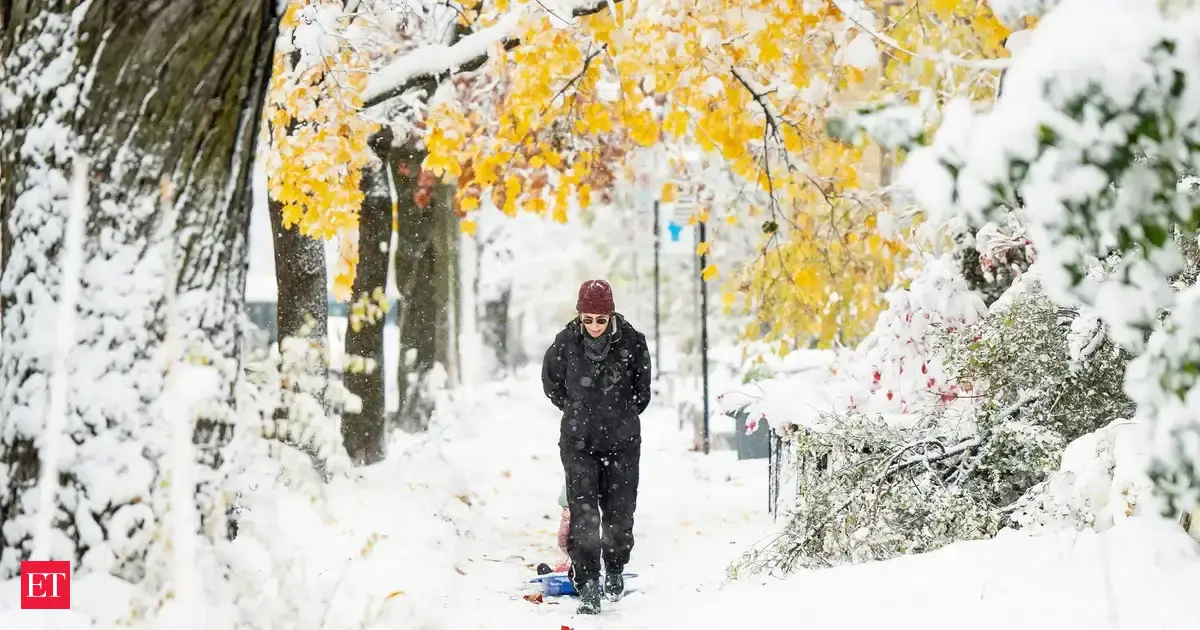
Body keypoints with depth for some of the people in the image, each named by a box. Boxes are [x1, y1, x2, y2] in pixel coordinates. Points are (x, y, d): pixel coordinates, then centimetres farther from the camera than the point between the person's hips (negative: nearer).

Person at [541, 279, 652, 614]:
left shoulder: (631, 342, -9)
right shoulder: (566, 342, -8)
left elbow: (641, 390, 8)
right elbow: (552, 382, 11)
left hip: (622, 440, 0)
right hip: (579, 441, 0)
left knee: (619, 509, 7)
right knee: (582, 511, -7)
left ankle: (615, 570, 31)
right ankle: (588, 584, -4)